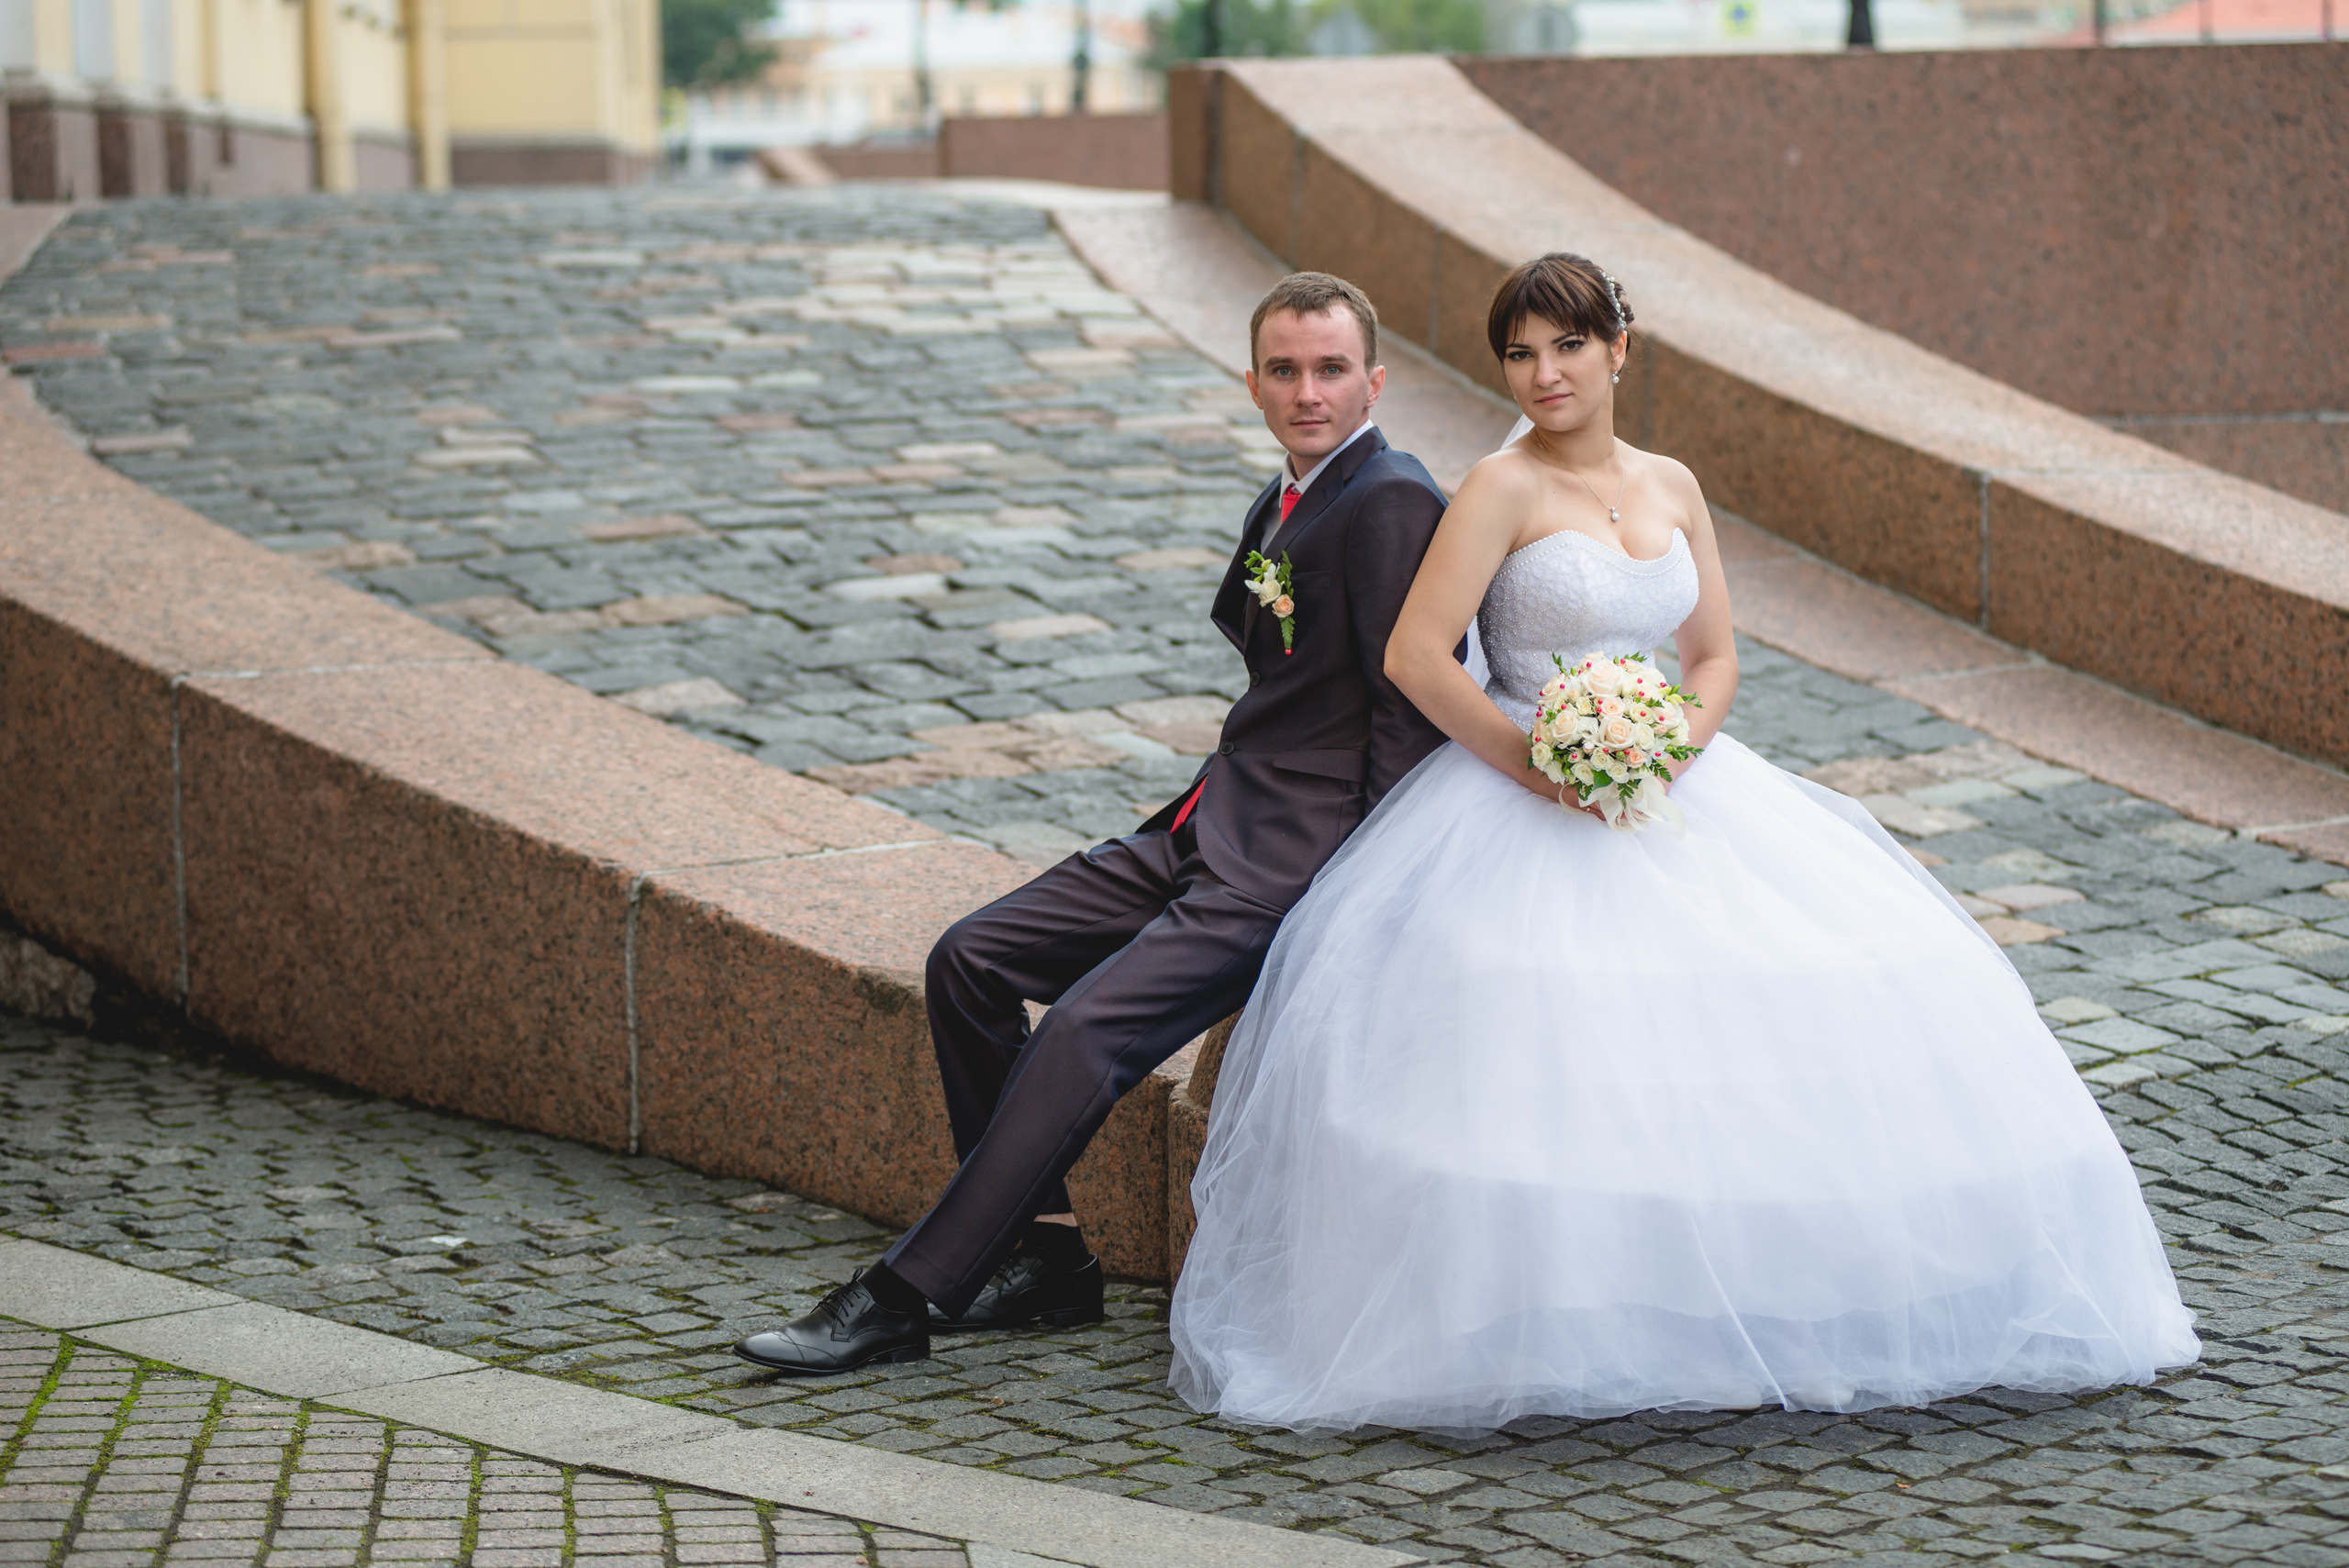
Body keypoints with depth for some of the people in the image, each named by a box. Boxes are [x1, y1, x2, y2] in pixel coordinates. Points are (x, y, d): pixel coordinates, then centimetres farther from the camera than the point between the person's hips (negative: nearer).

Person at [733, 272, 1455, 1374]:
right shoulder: (1279, 508, 17)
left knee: (1084, 1027, -23)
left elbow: (1412, 717, -16)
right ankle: (1043, 1254, 5)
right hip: (1211, 830, 10)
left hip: (1290, 866, -10)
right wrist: (1193, 816, 11)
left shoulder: (1391, 505, -13)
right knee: (971, 960, 1)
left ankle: (905, 1298, -17)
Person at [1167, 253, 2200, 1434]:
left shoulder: (1670, 488, 13)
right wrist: (1538, 767, -17)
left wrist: (1675, 745, -7)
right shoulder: (1503, 488, -5)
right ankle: (1562, 1331, -20)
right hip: (1527, 808, -6)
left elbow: (1715, 656, 14)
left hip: (1678, 789, 6)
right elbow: (1414, 657, -12)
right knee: (1557, 1037, -30)